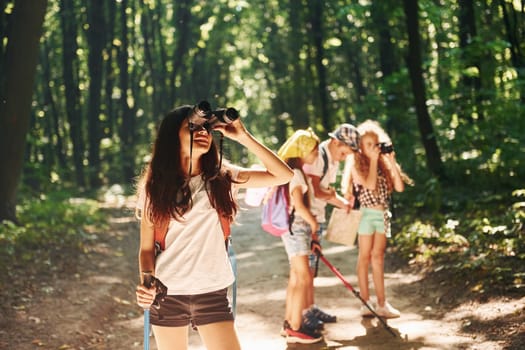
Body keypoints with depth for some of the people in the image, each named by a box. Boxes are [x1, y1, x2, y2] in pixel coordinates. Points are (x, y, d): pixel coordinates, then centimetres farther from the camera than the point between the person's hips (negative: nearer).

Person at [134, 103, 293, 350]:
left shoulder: (222, 177, 2)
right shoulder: (156, 186, 2)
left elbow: (284, 175, -4)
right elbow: (147, 247, 2)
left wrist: (243, 137, -7)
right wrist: (147, 282, -17)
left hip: (212, 294, 0)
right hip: (166, 295, 0)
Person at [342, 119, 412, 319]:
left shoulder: (383, 163, 9)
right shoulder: (356, 163, -5)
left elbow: (399, 187, 0)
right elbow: (370, 185, -19)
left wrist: (391, 160, -4)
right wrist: (373, 160, -13)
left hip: (383, 214, 5)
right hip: (366, 213, -5)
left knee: (378, 258, 6)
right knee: (365, 257, 2)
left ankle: (381, 304, 6)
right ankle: (366, 303, 7)